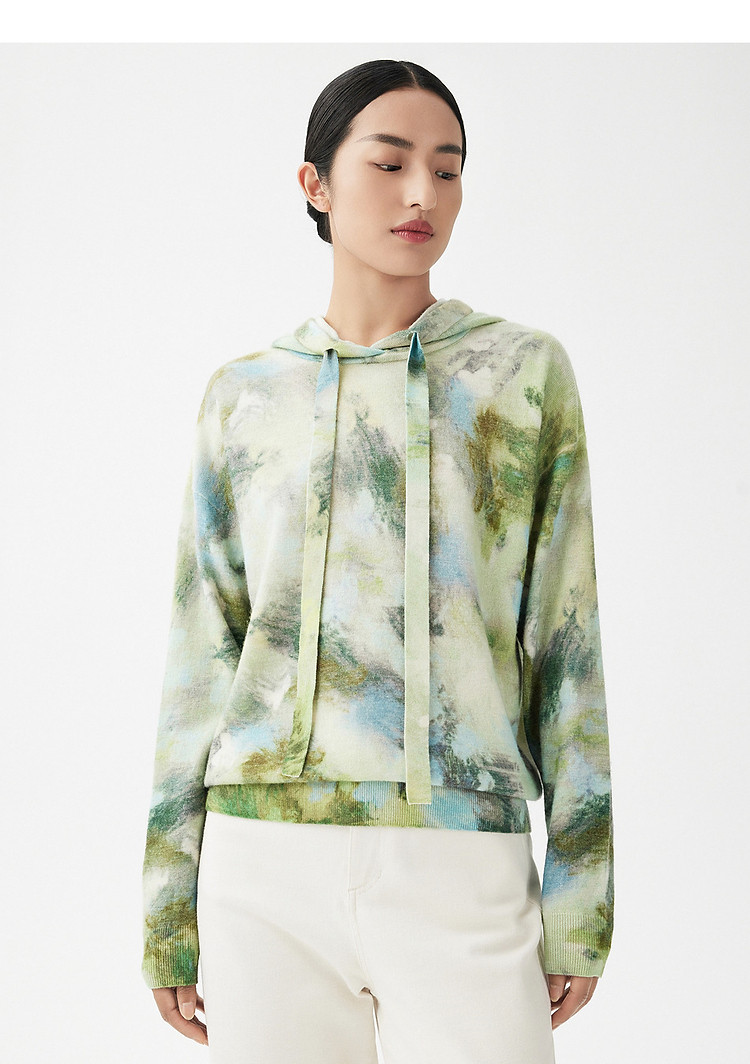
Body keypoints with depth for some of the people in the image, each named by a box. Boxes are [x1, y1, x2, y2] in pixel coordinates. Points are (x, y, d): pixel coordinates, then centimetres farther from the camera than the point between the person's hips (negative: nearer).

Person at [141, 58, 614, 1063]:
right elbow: (204, 660, 11)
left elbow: (567, 641, 4)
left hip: (458, 873, -1)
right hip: (270, 866, 2)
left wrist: (581, 905, 0)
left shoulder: (529, 373, 7)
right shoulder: (243, 398, 11)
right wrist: (171, 912, 8)